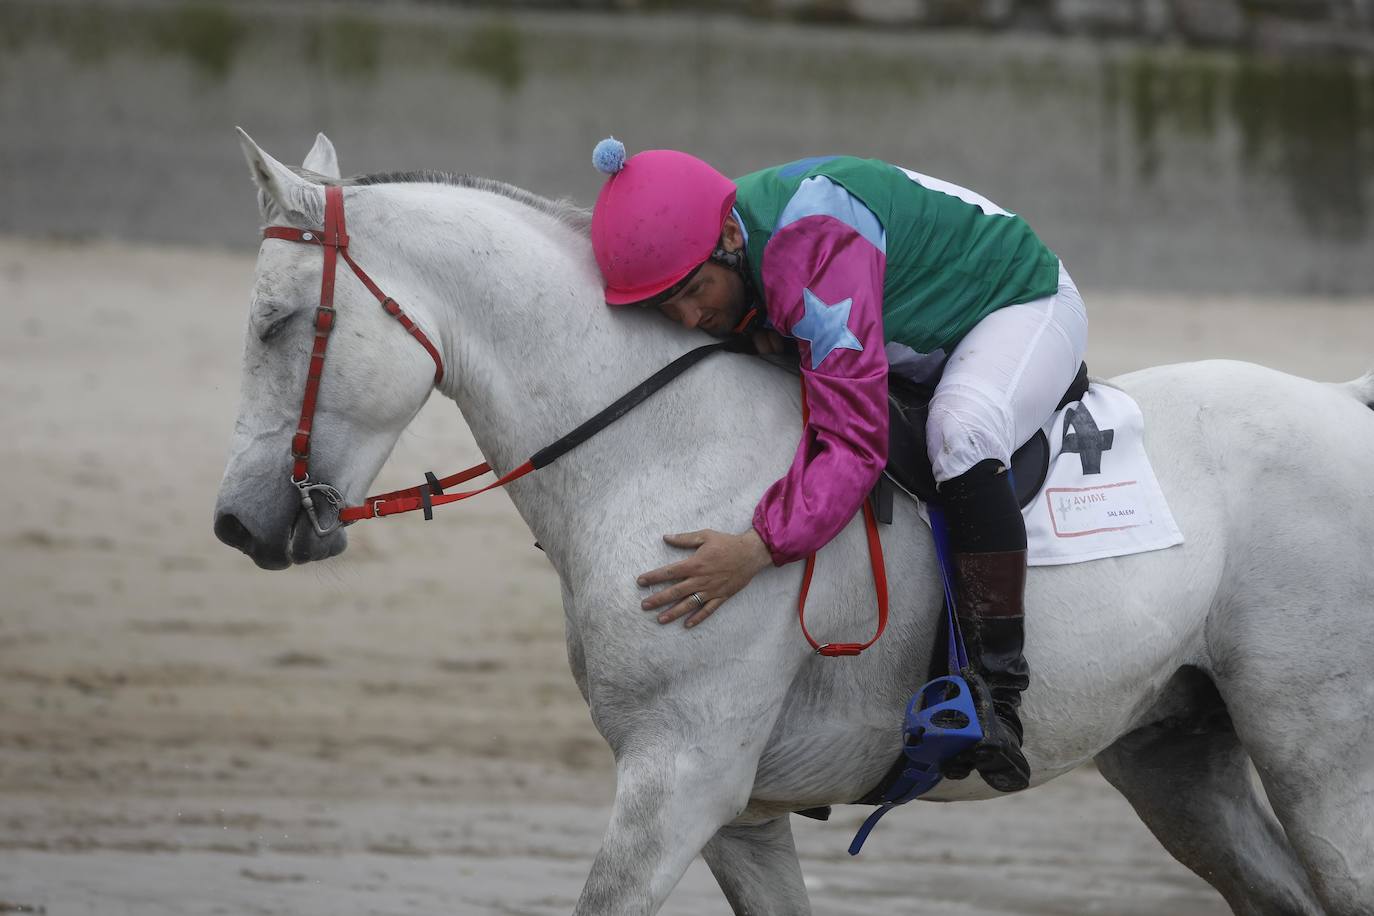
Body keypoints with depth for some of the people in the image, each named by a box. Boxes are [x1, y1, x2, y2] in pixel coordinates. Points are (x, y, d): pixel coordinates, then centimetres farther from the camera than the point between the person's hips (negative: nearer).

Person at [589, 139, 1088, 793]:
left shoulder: (811, 248, -41)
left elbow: (855, 439, -46)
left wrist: (761, 548, -54)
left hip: (1024, 304, -9)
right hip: (920, 341, 9)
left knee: (960, 433, -39)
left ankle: (996, 690, -38)